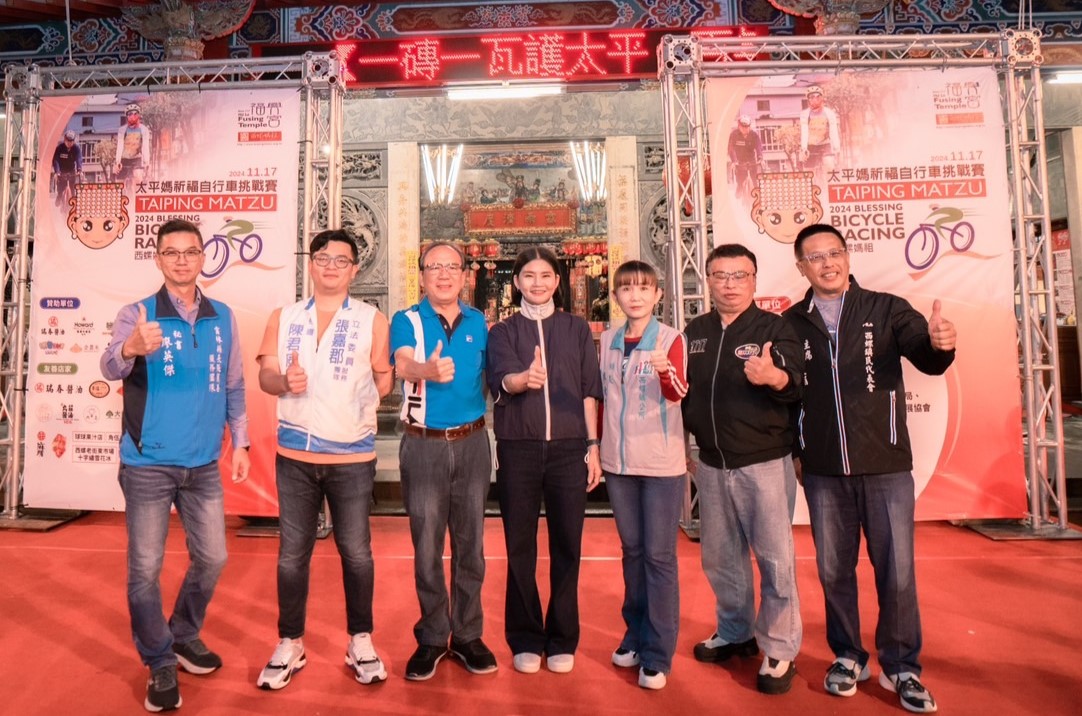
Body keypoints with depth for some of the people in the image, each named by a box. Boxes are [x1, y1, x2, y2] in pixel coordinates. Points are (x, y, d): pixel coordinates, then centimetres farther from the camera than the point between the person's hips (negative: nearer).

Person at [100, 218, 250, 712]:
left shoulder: (222, 318, 4)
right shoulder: (137, 314, -7)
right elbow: (110, 367, -26)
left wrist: (240, 441, 6)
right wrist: (131, 348, -48)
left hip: (203, 464, 4)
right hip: (147, 465, -3)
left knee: (212, 558, 13)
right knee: (145, 568, 5)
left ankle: (184, 635, 37)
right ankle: (160, 663, 23)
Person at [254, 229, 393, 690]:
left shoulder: (372, 320, 1)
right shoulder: (283, 318, 9)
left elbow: (384, 379, 1)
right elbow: (264, 374, 6)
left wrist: (364, 401, -15)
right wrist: (285, 381, -14)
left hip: (352, 455, -2)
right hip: (295, 454, 2)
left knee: (356, 552, 7)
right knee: (292, 553, 10)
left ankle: (360, 641, 25)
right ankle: (290, 644, 27)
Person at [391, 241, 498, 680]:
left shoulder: (479, 322, 6)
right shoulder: (407, 321, -4)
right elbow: (402, 365, -24)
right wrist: (428, 369, -46)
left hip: (472, 443, 3)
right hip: (423, 445, -2)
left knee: (470, 543, 10)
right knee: (427, 547, 7)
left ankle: (467, 634, 25)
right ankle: (431, 637, 24)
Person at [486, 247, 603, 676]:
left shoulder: (576, 328, 9)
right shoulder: (503, 332, 6)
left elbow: (589, 391, 8)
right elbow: (501, 381, -12)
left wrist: (592, 446, 2)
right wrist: (525, 378, -34)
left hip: (568, 448, 1)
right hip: (517, 449, 0)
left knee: (567, 545, 6)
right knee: (520, 547, 7)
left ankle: (562, 640, 22)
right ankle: (525, 640, 23)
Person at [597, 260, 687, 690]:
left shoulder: (671, 339, -6)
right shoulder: (607, 341, 6)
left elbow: (677, 394, -21)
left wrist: (665, 371, -41)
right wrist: (597, 446, 11)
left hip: (661, 462, -4)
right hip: (618, 460, 4)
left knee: (659, 555, 2)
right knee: (632, 550, 16)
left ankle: (658, 654, 13)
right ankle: (636, 635, 31)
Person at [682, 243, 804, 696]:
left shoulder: (774, 327, -7)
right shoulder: (695, 332, 7)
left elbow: (796, 384, -22)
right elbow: (685, 389, 15)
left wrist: (773, 377, -42)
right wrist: (682, 442, 3)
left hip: (764, 463, -4)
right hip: (712, 465, 5)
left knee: (775, 558, 5)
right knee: (719, 558, 15)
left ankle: (779, 651, 21)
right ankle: (735, 633, 35)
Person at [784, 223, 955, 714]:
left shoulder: (886, 310, 0)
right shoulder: (790, 324, 3)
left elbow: (926, 358, -13)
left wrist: (938, 344, -35)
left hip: (886, 466, -1)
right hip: (822, 471, 1)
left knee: (897, 571, 6)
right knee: (833, 570, 12)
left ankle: (901, 668, 26)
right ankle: (848, 657, 31)